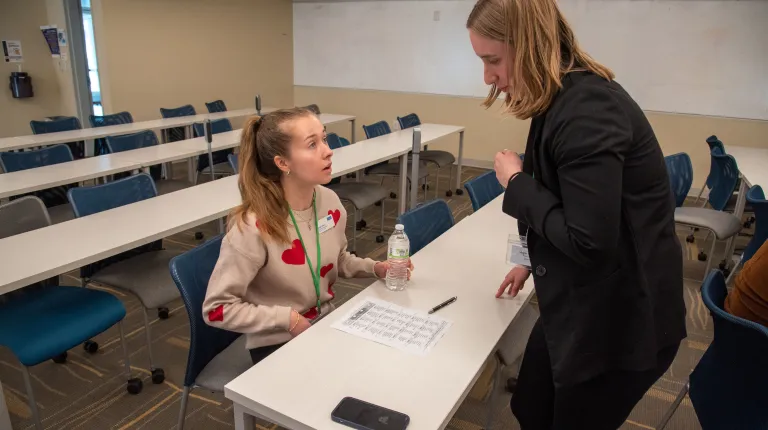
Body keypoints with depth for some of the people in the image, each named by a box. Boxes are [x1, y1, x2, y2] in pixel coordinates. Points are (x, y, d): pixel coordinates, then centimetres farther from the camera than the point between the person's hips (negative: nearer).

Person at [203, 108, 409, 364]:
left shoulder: (330, 202, -7)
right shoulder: (253, 227, -26)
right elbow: (216, 309, -19)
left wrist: (375, 268, -5)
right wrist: (288, 318, -20)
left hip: (326, 323, 6)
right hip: (278, 343, -5)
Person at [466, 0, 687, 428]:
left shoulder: (587, 109, -27)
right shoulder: (564, 98, 3)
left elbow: (589, 243, -28)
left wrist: (517, 183, -17)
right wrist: (535, 261, 21)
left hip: (621, 319, -9)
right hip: (580, 306, 9)